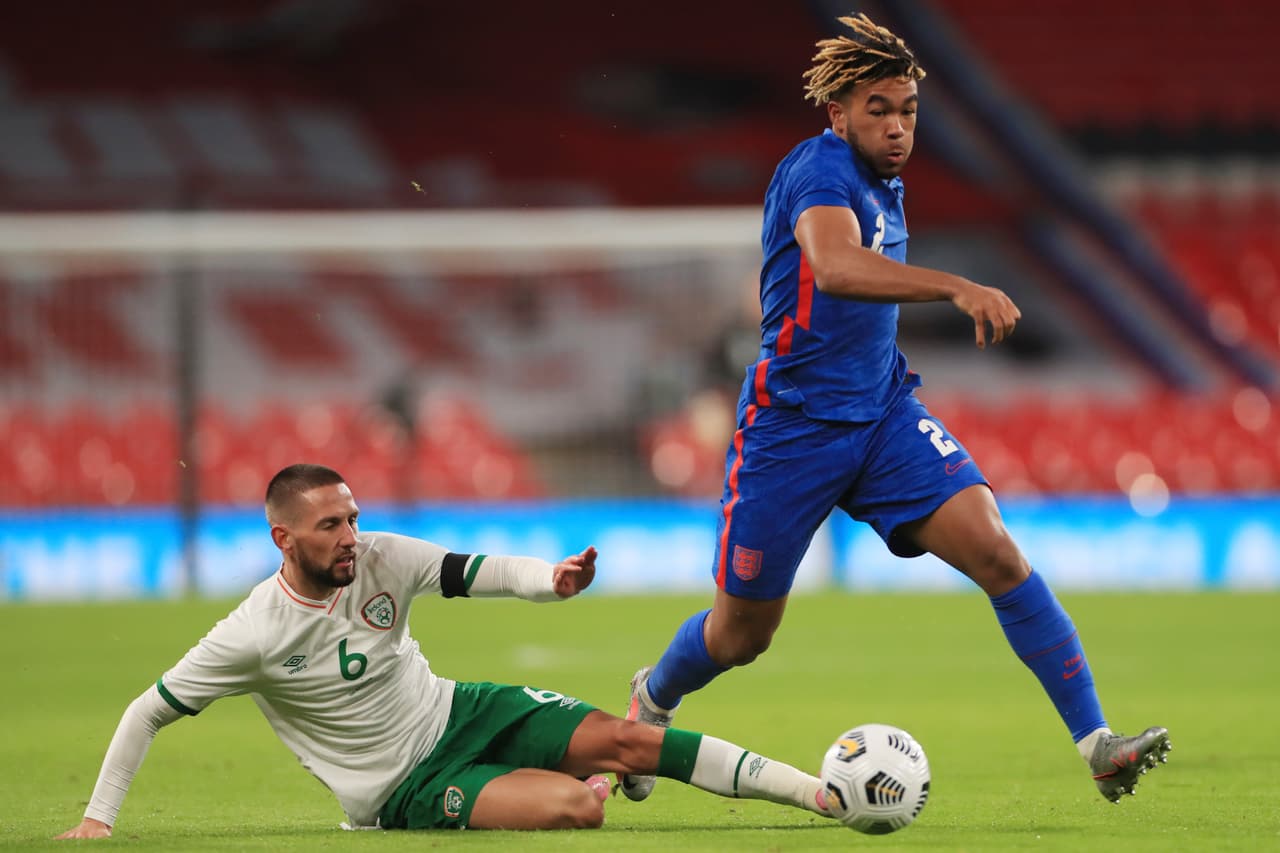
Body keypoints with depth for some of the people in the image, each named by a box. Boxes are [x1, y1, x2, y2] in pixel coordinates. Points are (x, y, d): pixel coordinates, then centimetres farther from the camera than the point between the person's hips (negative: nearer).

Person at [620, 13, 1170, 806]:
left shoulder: (884, 184, 9)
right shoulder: (819, 171, -18)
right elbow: (835, 265, -41)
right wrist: (958, 288, -53)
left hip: (884, 414, 6)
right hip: (793, 428, -6)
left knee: (996, 550, -17)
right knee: (742, 636, 8)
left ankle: (1097, 742, -20)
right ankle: (653, 699, 42)